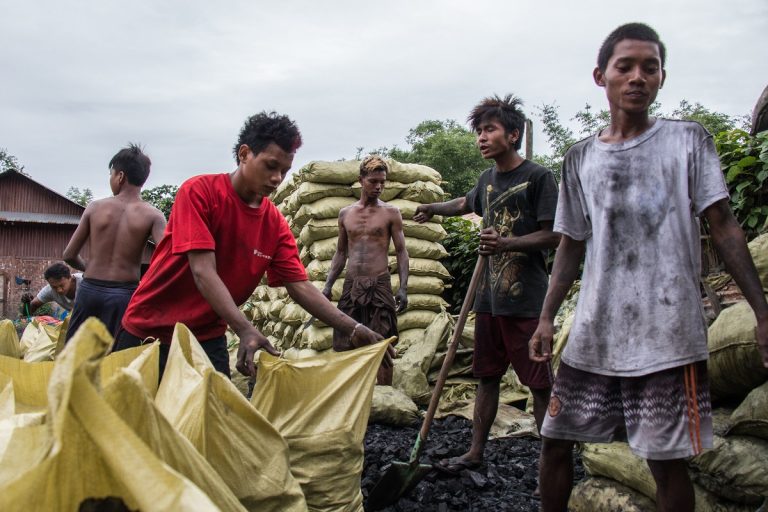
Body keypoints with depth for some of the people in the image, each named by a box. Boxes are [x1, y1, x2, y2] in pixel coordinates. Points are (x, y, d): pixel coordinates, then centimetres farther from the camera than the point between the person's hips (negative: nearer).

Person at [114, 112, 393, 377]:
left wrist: (353, 329, -17)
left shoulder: (275, 223, -3)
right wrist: (245, 330, -36)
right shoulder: (199, 191, -16)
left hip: (207, 338, 3)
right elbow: (203, 272, -25)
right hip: (148, 329, -3)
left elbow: (300, 286, -5)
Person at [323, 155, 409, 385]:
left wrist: (403, 288, -11)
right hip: (351, 285, 4)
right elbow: (341, 252, 16)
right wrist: (328, 285, 8)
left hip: (380, 285, -3)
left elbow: (401, 251, 0)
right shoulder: (345, 213, 11)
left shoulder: (391, 213, 1)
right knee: (343, 345, 5)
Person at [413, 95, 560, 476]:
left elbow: (553, 236, -12)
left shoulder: (538, 177, -8)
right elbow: (468, 203, 36)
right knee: (487, 377, 14)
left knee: (539, 383, -2)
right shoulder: (487, 179, 13)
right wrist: (434, 209, 47)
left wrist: (506, 243, -23)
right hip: (490, 297, 7)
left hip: (527, 301, -7)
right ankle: (476, 453, 25)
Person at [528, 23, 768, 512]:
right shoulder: (580, 159, 10)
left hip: (668, 336, -3)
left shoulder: (688, 140, 3)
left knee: (667, 460, 2)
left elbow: (723, 225, 1)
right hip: (594, 334, 3)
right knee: (554, 439, 9)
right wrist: (547, 318, 7)